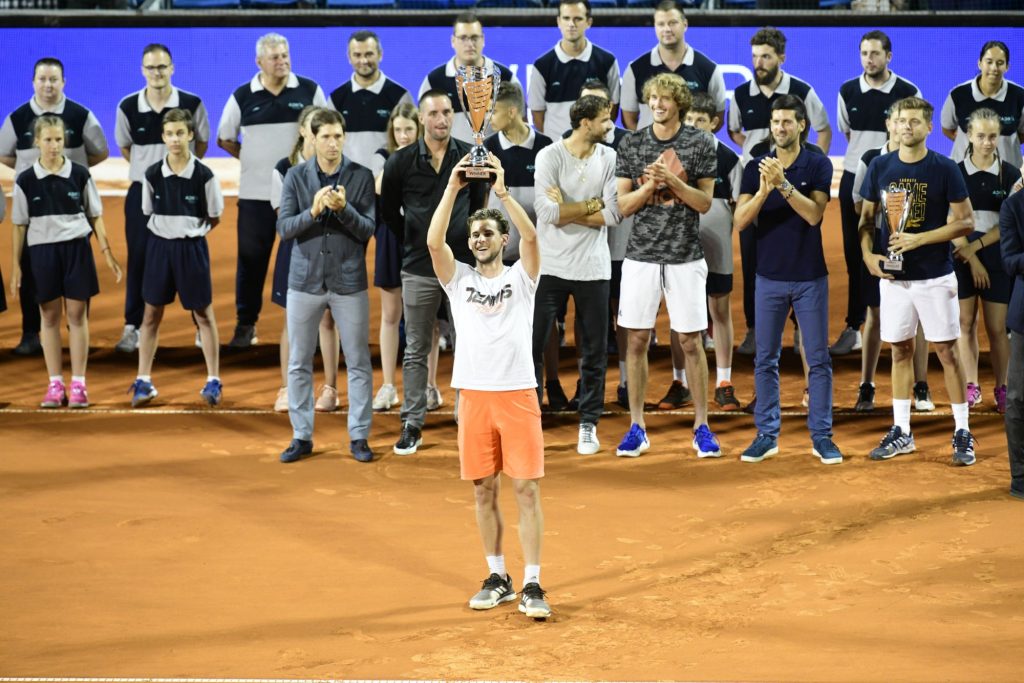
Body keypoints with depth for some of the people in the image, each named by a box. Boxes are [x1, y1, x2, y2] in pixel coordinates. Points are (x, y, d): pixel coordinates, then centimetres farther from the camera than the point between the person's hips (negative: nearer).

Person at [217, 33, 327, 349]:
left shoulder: (309, 91, 1)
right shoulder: (242, 96, 1)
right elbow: (224, 138, 11)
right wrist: (251, 157, 3)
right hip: (255, 193, 0)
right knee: (251, 259, 3)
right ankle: (245, 324, 11)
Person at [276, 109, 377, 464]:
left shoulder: (361, 177, -2)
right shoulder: (296, 176, 1)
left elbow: (368, 230, -5)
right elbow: (284, 228, -4)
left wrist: (343, 208, -22)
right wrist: (313, 211, -21)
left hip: (349, 281, -1)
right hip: (305, 280, 1)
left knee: (358, 363, 3)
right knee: (299, 364, 6)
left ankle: (359, 436, 12)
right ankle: (301, 436, 15)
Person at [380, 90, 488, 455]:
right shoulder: (401, 162, -1)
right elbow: (389, 210, 11)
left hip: (463, 264, 0)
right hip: (419, 269, 0)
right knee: (415, 351, 5)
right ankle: (412, 425, 11)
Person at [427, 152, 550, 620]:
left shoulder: (521, 277, 4)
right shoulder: (458, 278, 9)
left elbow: (531, 237, -14)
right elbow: (434, 242, -7)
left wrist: (502, 191, -20)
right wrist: (452, 189, -14)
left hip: (518, 394, -2)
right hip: (474, 394, 2)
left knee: (526, 489, -4)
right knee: (484, 490, 7)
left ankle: (532, 585, -2)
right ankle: (498, 578, 17)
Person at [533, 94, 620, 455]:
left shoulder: (609, 158, 0)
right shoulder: (549, 156, -7)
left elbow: (613, 214, -9)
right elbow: (547, 212, -18)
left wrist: (567, 212, -13)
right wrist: (590, 205, -10)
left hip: (592, 269, 2)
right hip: (550, 266, -2)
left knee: (594, 352, 7)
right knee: (532, 345, 1)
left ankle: (589, 424, 19)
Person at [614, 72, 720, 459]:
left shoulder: (700, 144, 0)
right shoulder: (632, 145, 5)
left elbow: (704, 202, -2)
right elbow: (623, 205, 3)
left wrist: (673, 182, -16)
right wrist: (649, 185, -15)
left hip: (685, 256, -2)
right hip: (642, 254, 2)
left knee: (691, 342, 1)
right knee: (637, 340, 2)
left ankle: (701, 427, 9)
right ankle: (637, 427, 10)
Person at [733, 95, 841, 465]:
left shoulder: (818, 165, -3)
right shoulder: (755, 167, 2)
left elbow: (814, 214, -15)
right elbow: (741, 220, -7)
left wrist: (783, 183, -27)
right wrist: (764, 190, -24)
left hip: (810, 277, -2)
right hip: (770, 277, 2)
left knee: (818, 359, 1)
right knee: (765, 360, 5)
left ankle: (821, 436, 6)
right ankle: (767, 434, 13)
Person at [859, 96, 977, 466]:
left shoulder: (944, 169, -6)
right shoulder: (880, 167, 4)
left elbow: (965, 221, -7)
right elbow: (866, 218, 11)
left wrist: (918, 239, -16)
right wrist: (868, 255, -5)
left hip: (935, 276, -3)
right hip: (893, 275, 3)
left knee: (947, 351, -1)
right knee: (900, 350, 9)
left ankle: (963, 433, 4)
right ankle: (901, 431, 16)